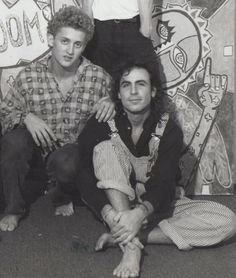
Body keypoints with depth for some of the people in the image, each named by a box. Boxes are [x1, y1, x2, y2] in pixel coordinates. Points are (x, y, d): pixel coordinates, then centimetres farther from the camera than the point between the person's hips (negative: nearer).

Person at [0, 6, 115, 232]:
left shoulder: (99, 78, -10)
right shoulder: (28, 76, -10)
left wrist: (110, 103, -19)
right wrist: (25, 117, -24)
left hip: (73, 150, -1)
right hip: (36, 148, 1)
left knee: (66, 164, -35)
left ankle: (63, 199, 5)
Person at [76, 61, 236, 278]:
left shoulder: (169, 130, -13)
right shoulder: (101, 125, -13)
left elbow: (163, 184, -22)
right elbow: (86, 177, -19)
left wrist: (141, 213, -43)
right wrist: (107, 213, -37)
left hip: (155, 206, 1)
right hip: (115, 205, -1)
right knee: (106, 149, -27)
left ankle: (122, 238, -26)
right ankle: (131, 245, -36)